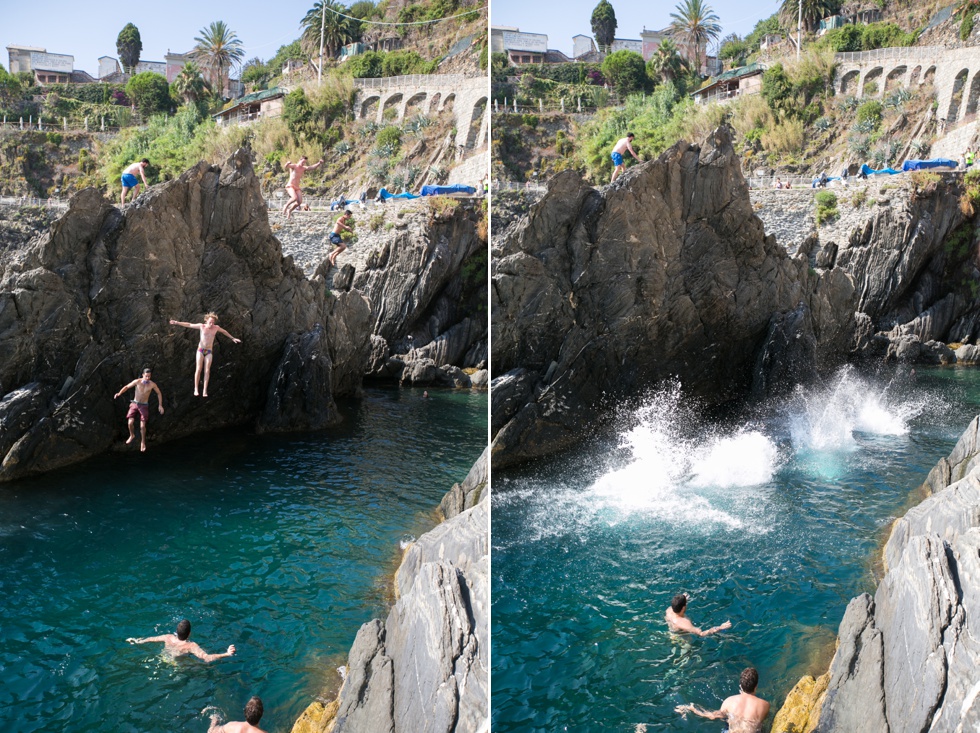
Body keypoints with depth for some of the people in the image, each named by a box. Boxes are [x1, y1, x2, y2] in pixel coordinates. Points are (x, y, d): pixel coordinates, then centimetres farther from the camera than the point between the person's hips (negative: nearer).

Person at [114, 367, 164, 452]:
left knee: (142, 425, -8)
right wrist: (119, 393, -23)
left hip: (144, 406, -1)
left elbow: (159, 393, 3)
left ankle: (143, 442, 15)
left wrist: (160, 405, 0)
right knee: (130, 422, -14)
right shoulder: (137, 381, -13)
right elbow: (127, 387, -5)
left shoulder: (152, 384, -12)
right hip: (134, 404, 1)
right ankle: (132, 435, 19)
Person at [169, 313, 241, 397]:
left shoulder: (216, 328, 1)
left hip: (209, 351, 2)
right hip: (201, 350, -1)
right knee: (198, 369, -8)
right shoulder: (201, 326, -4)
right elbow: (189, 325, 4)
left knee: (207, 370, -5)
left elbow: (224, 332, 20)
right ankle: (196, 389, -5)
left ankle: (205, 390, -7)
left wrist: (233, 338, 29)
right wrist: (177, 322, 5)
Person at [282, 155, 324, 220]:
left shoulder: (304, 168, 12)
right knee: (295, 198, -32)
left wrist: (319, 163, -10)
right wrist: (287, 164, -49)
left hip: (297, 188, 6)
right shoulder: (293, 166, -5)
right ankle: (286, 206, -5)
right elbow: (287, 166, -25)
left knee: (299, 202, -11)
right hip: (290, 186, -6)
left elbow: (313, 167, 6)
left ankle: (289, 210, 13)